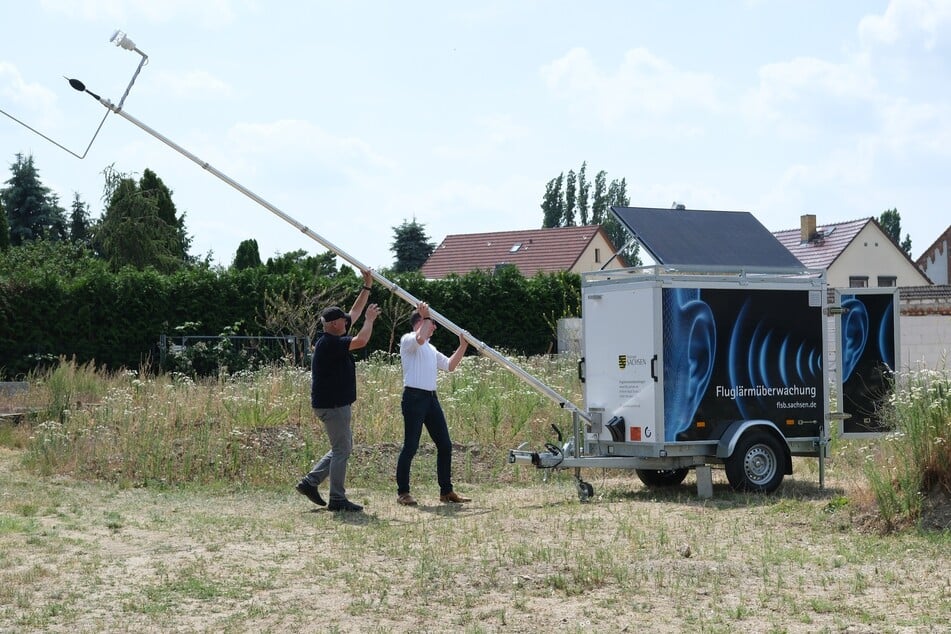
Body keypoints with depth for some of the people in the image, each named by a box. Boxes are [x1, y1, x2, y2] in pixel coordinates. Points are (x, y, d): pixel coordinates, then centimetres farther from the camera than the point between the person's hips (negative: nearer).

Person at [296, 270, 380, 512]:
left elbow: (355, 313, 19)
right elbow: (361, 341, -28)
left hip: (336, 403, 10)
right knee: (341, 449, -5)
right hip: (332, 404, -10)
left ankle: (310, 482, 17)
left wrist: (367, 287, 19)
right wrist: (370, 319, -11)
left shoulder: (334, 338, 10)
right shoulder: (329, 343, -19)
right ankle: (337, 499, 0)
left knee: (343, 447, 17)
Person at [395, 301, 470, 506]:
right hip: (414, 397, -9)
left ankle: (446, 491, 12)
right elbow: (420, 338, -25)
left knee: (445, 445, 5)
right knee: (410, 445, -7)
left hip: (431, 398, 9)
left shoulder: (430, 349, 25)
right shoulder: (407, 340, -1)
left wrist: (463, 346, 18)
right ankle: (403, 492, -1)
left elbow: (449, 365, 24)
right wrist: (426, 317, -14)